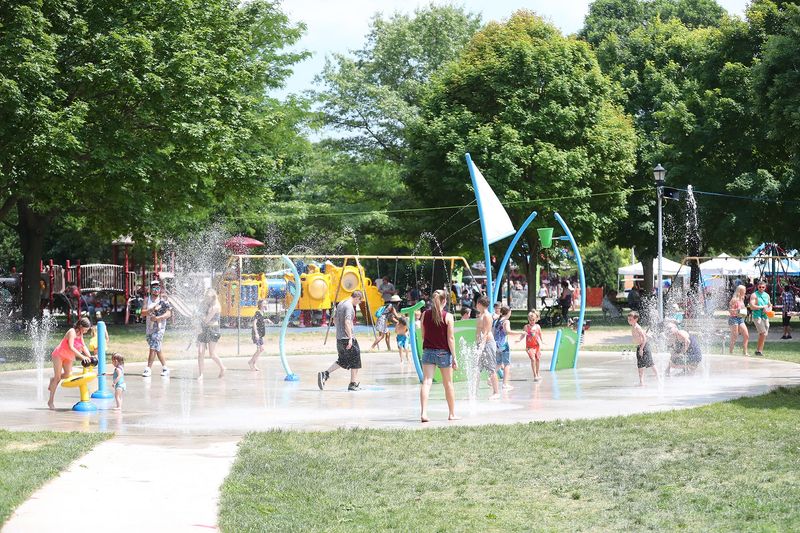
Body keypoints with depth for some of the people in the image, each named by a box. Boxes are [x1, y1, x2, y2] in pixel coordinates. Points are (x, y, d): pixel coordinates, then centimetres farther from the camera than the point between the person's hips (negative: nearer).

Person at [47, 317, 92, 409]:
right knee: (58, 377, -6)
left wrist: (90, 356, -14)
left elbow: (83, 346, 1)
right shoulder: (72, 332, -25)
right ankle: (50, 400, -1)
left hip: (68, 357, 8)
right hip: (59, 354, -8)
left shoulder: (80, 334, 1)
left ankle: (53, 380, 26)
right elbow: (71, 347, -34)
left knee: (68, 374, -4)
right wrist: (82, 356, -39)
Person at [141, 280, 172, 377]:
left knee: (153, 347, -13)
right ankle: (165, 367, 23)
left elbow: (169, 313, -10)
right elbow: (143, 313, -5)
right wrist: (152, 309, -22)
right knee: (157, 349, 12)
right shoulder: (147, 300, 6)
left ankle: (148, 369, -12)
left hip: (159, 327, -5)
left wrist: (158, 318, -21)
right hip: (149, 327, 5)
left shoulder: (163, 299, -3)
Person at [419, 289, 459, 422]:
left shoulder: (425, 314, 1)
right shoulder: (448, 316, -9)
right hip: (444, 352, -2)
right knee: (448, 384, 12)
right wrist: (454, 357, -5)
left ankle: (423, 412, -20)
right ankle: (452, 413, 23)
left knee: (426, 382, -5)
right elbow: (451, 338, -10)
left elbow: (423, 336, 7)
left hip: (428, 351, 2)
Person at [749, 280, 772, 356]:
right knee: (763, 333, -16)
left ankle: (760, 350, 15)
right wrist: (762, 307, -13)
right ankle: (759, 350, -7)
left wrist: (769, 309, 2)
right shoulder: (754, 295, -4)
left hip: (765, 316, 7)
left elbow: (770, 305, 25)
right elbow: (752, 306, -14)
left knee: (764, 334, 5)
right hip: (757, 316, -7)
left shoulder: (767, 295, 16)